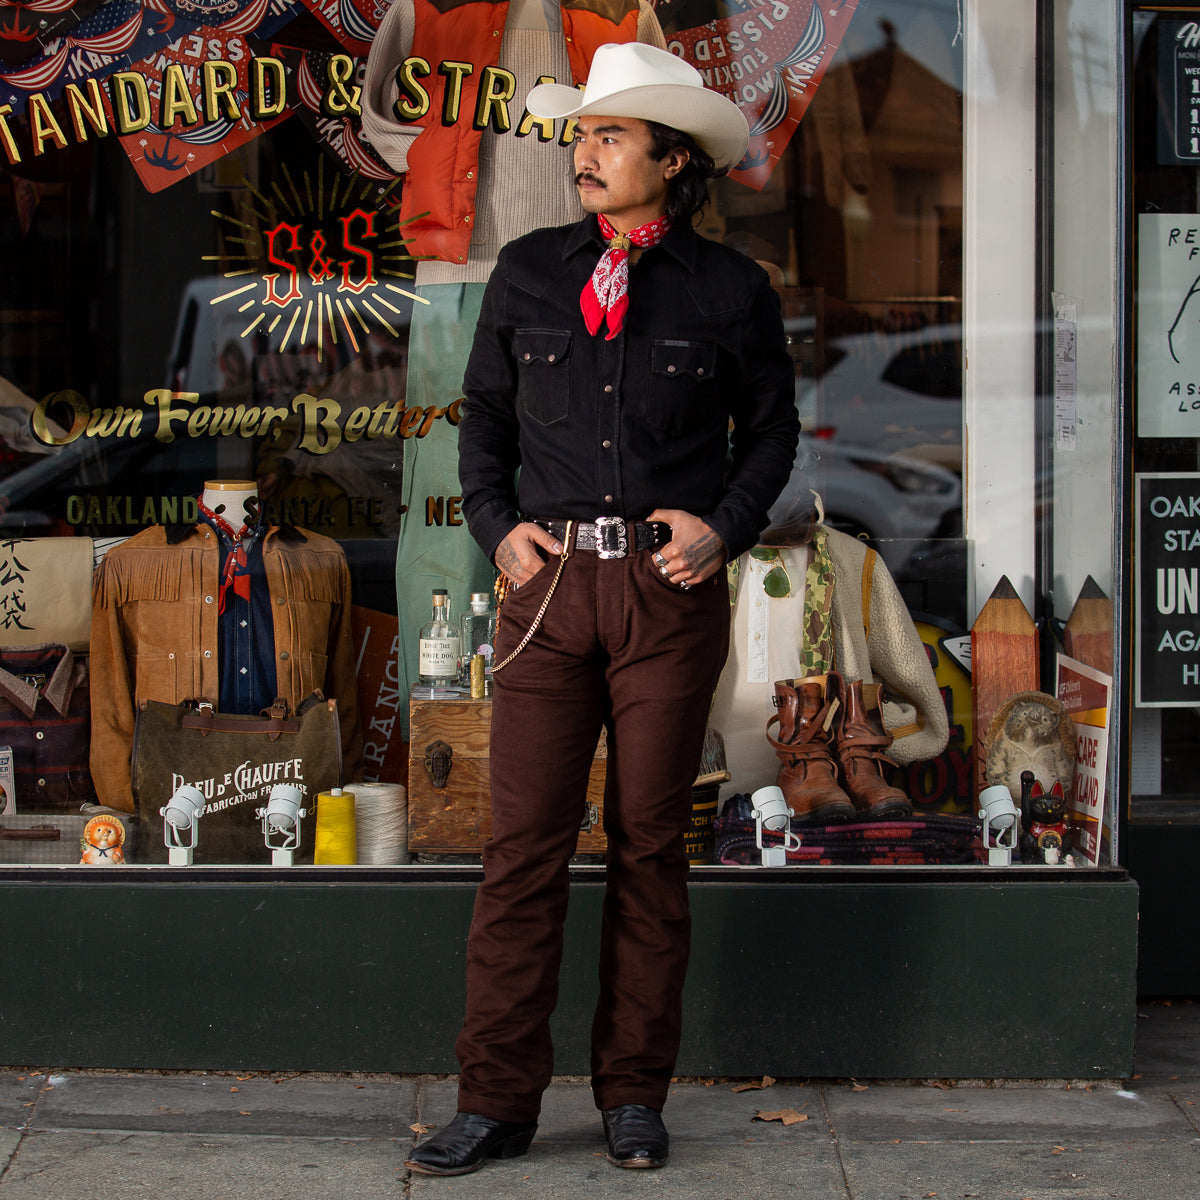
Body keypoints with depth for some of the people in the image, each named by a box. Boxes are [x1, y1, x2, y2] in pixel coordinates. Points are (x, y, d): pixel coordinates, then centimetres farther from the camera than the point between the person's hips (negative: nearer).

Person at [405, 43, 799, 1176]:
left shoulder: (729, 289, 3)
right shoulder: (527, 272, 9)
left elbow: (771, 426, 12)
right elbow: (485, 412, 17)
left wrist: (724, 528, -2)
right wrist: (496, 525, 2)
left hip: (670, 586, -1)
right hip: (549, 578, 1)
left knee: (650, 844, 5)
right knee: (523, 842, -1)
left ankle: (634, 1095, 16)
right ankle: (497, 1101, 6)